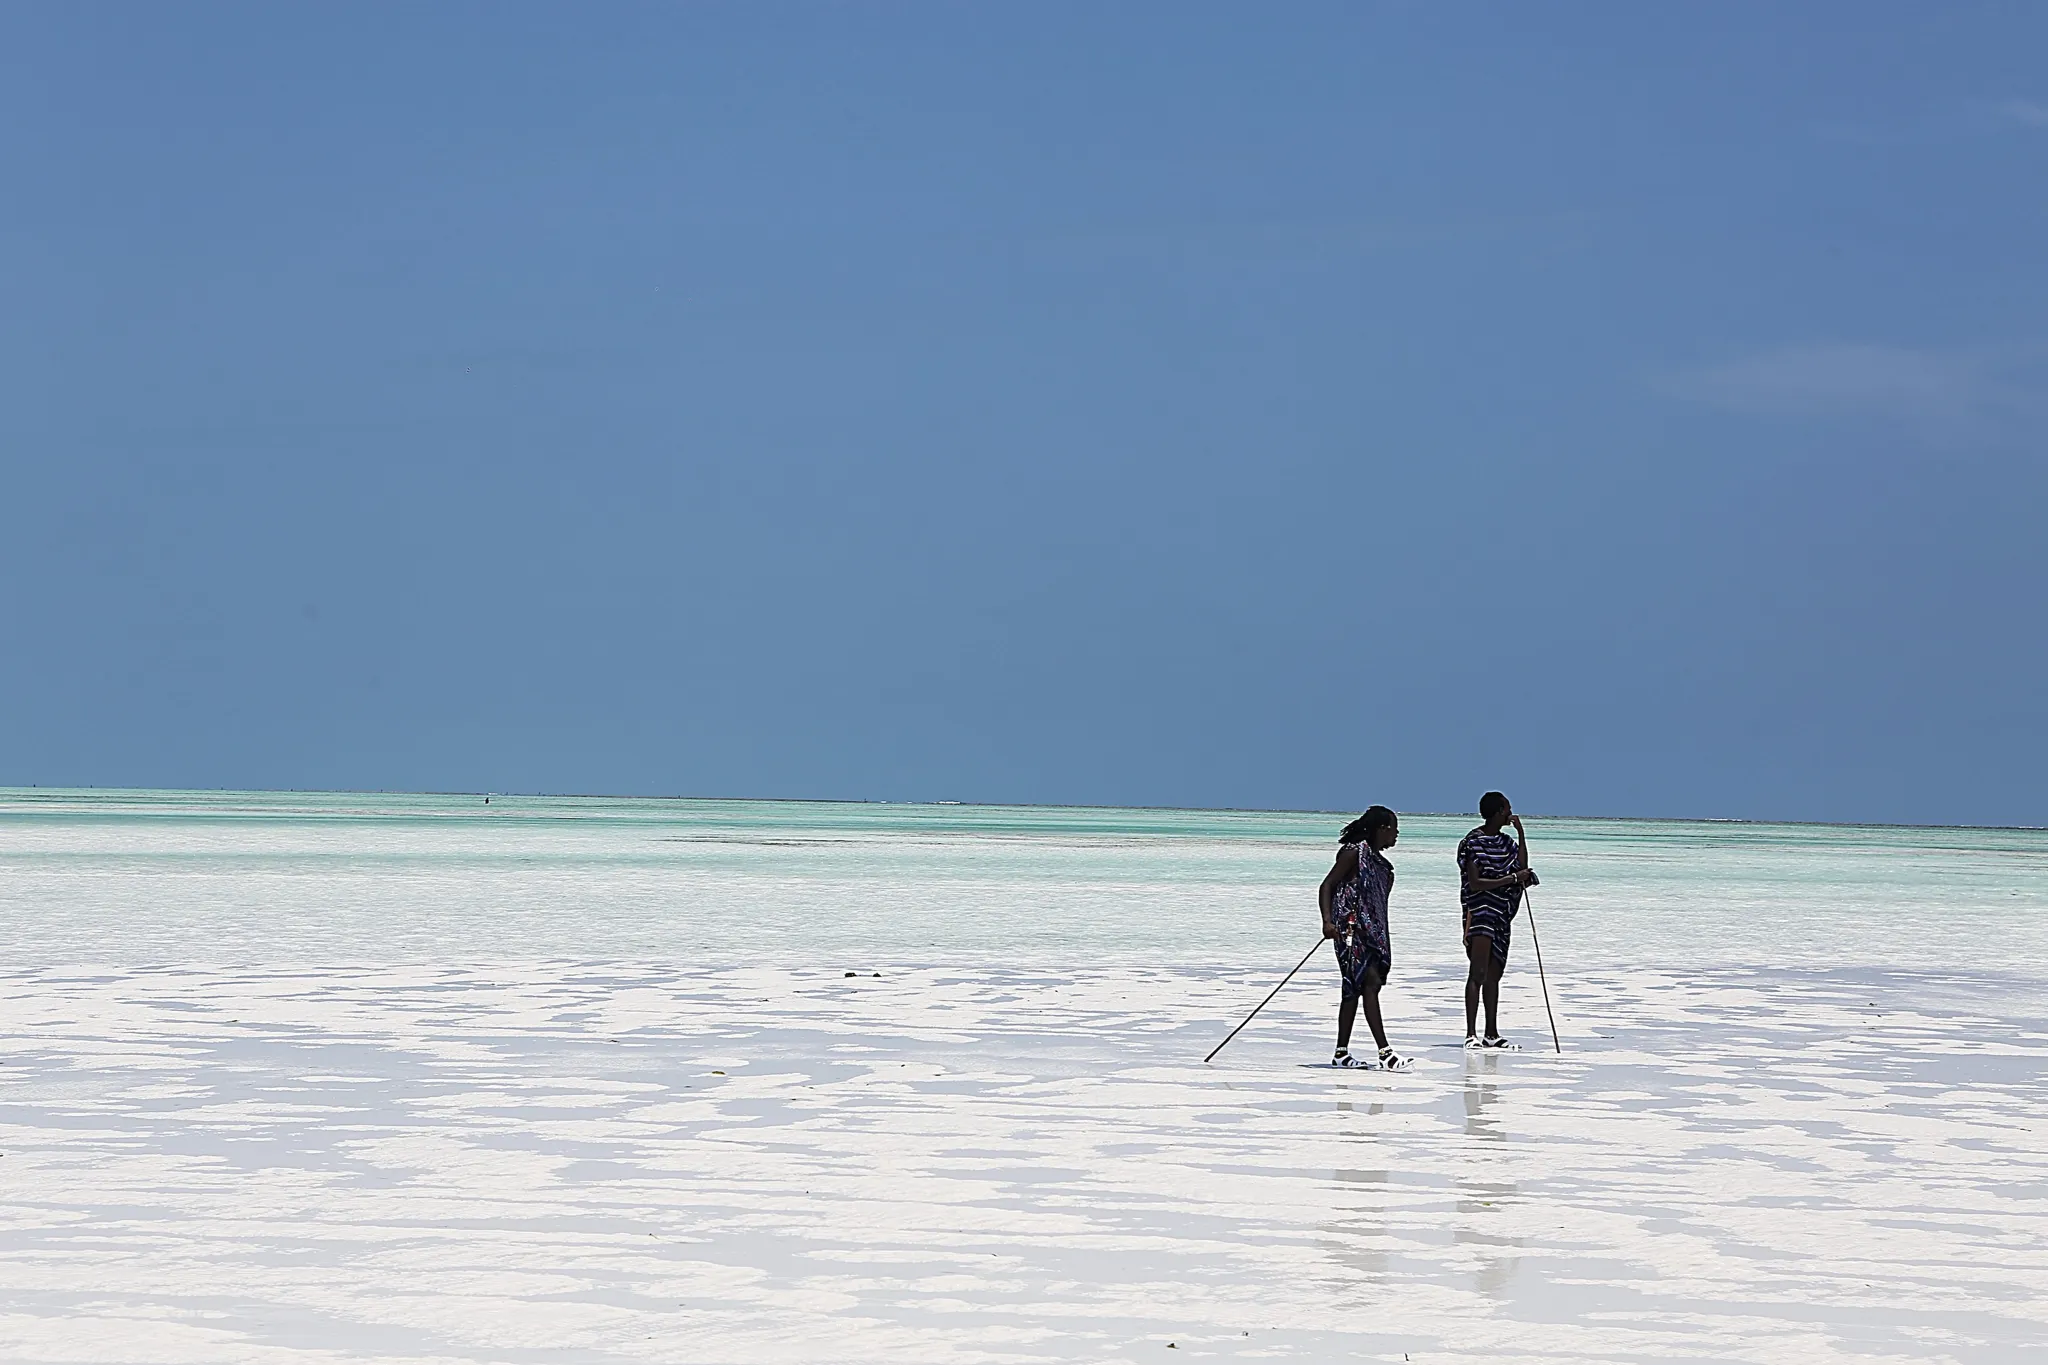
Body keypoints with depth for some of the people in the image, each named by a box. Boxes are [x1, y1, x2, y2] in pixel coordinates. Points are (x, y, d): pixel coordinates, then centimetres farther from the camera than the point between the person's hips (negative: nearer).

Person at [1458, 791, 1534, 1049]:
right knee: (1478, 972, -16)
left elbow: (1521, 868, 7)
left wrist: (1521, 833, 5)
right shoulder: (1473, 842, -8)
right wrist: (1512, 878, -14)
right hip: (1480, 909, -8)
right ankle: (1471, 1034, -22)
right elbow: (1475, 883, -14)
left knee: (1493, 975, 13)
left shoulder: (1505, 842, 17)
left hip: (1502, 916, 8)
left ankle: (1491, 1034, 19)